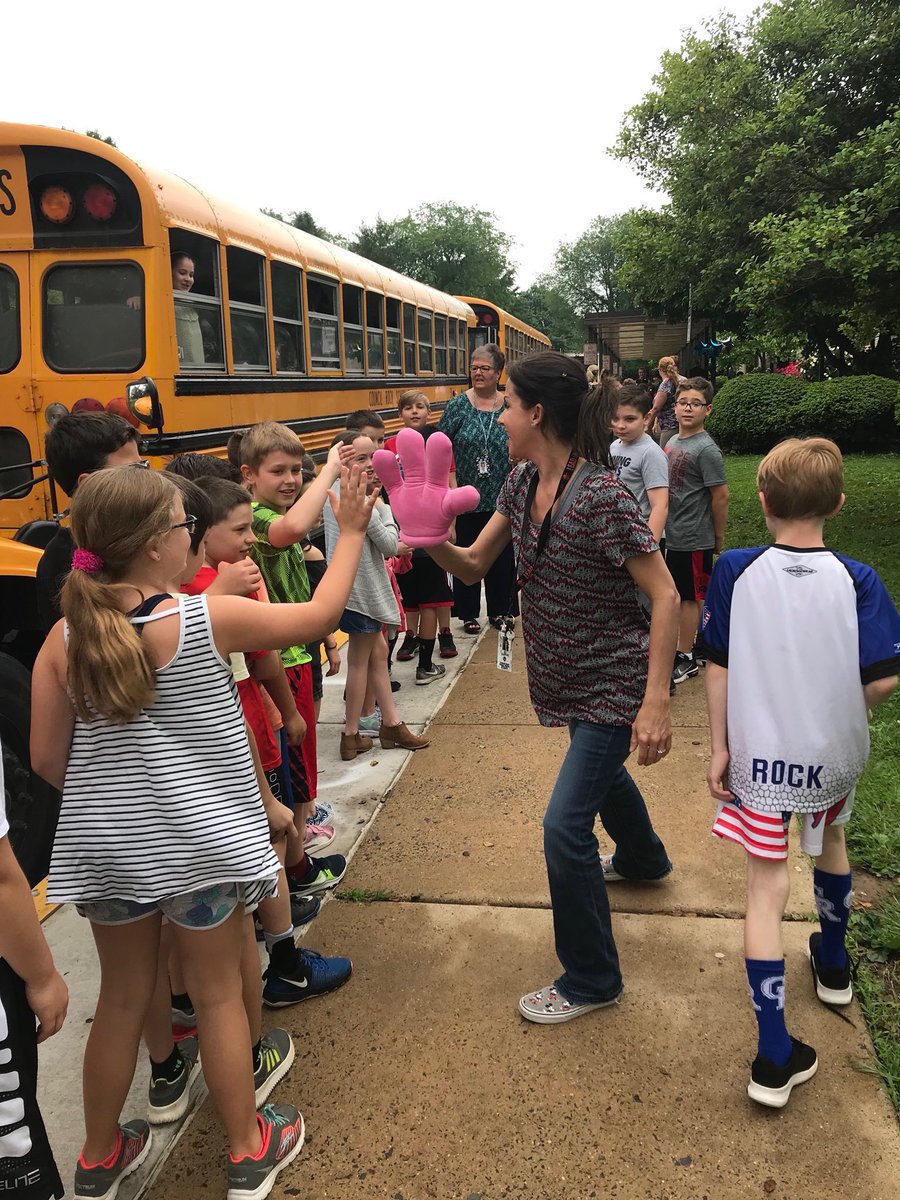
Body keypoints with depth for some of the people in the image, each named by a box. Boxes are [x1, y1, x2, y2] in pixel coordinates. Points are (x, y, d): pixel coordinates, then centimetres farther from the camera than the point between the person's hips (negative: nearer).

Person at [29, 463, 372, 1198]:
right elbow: (321, 614, -3)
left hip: (104, 846, 4)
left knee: (122, 998, 22)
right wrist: (352, 533, 8)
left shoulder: (64, 638, -7)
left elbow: (47, 761, -2)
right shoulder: (210, 618, -16)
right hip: (200, 842, -3)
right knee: (218, 995, 14)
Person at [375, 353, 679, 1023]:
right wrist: (430, 535, -20)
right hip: (569, 679, 9)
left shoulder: (602, 496, -27)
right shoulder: (522, 484, -4)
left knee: (566, 823, -8)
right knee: (599, 773, 31)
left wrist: (656, 703, -26)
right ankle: (644, 860, 64)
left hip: (614, 685, -9)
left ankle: (591, 980, 14)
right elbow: (473, 566, 1)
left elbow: (665, 597, -24)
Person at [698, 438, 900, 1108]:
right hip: (832, 755, 2)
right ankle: (833, 965, 52)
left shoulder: (736, 572, -12)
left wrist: (720, 747, 1)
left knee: (767, 888, 4)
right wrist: (846, 716, 6)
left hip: (757, 755, -1)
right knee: (831, 840, 30)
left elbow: (719, 667, -8)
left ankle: (775, 1059, 4)